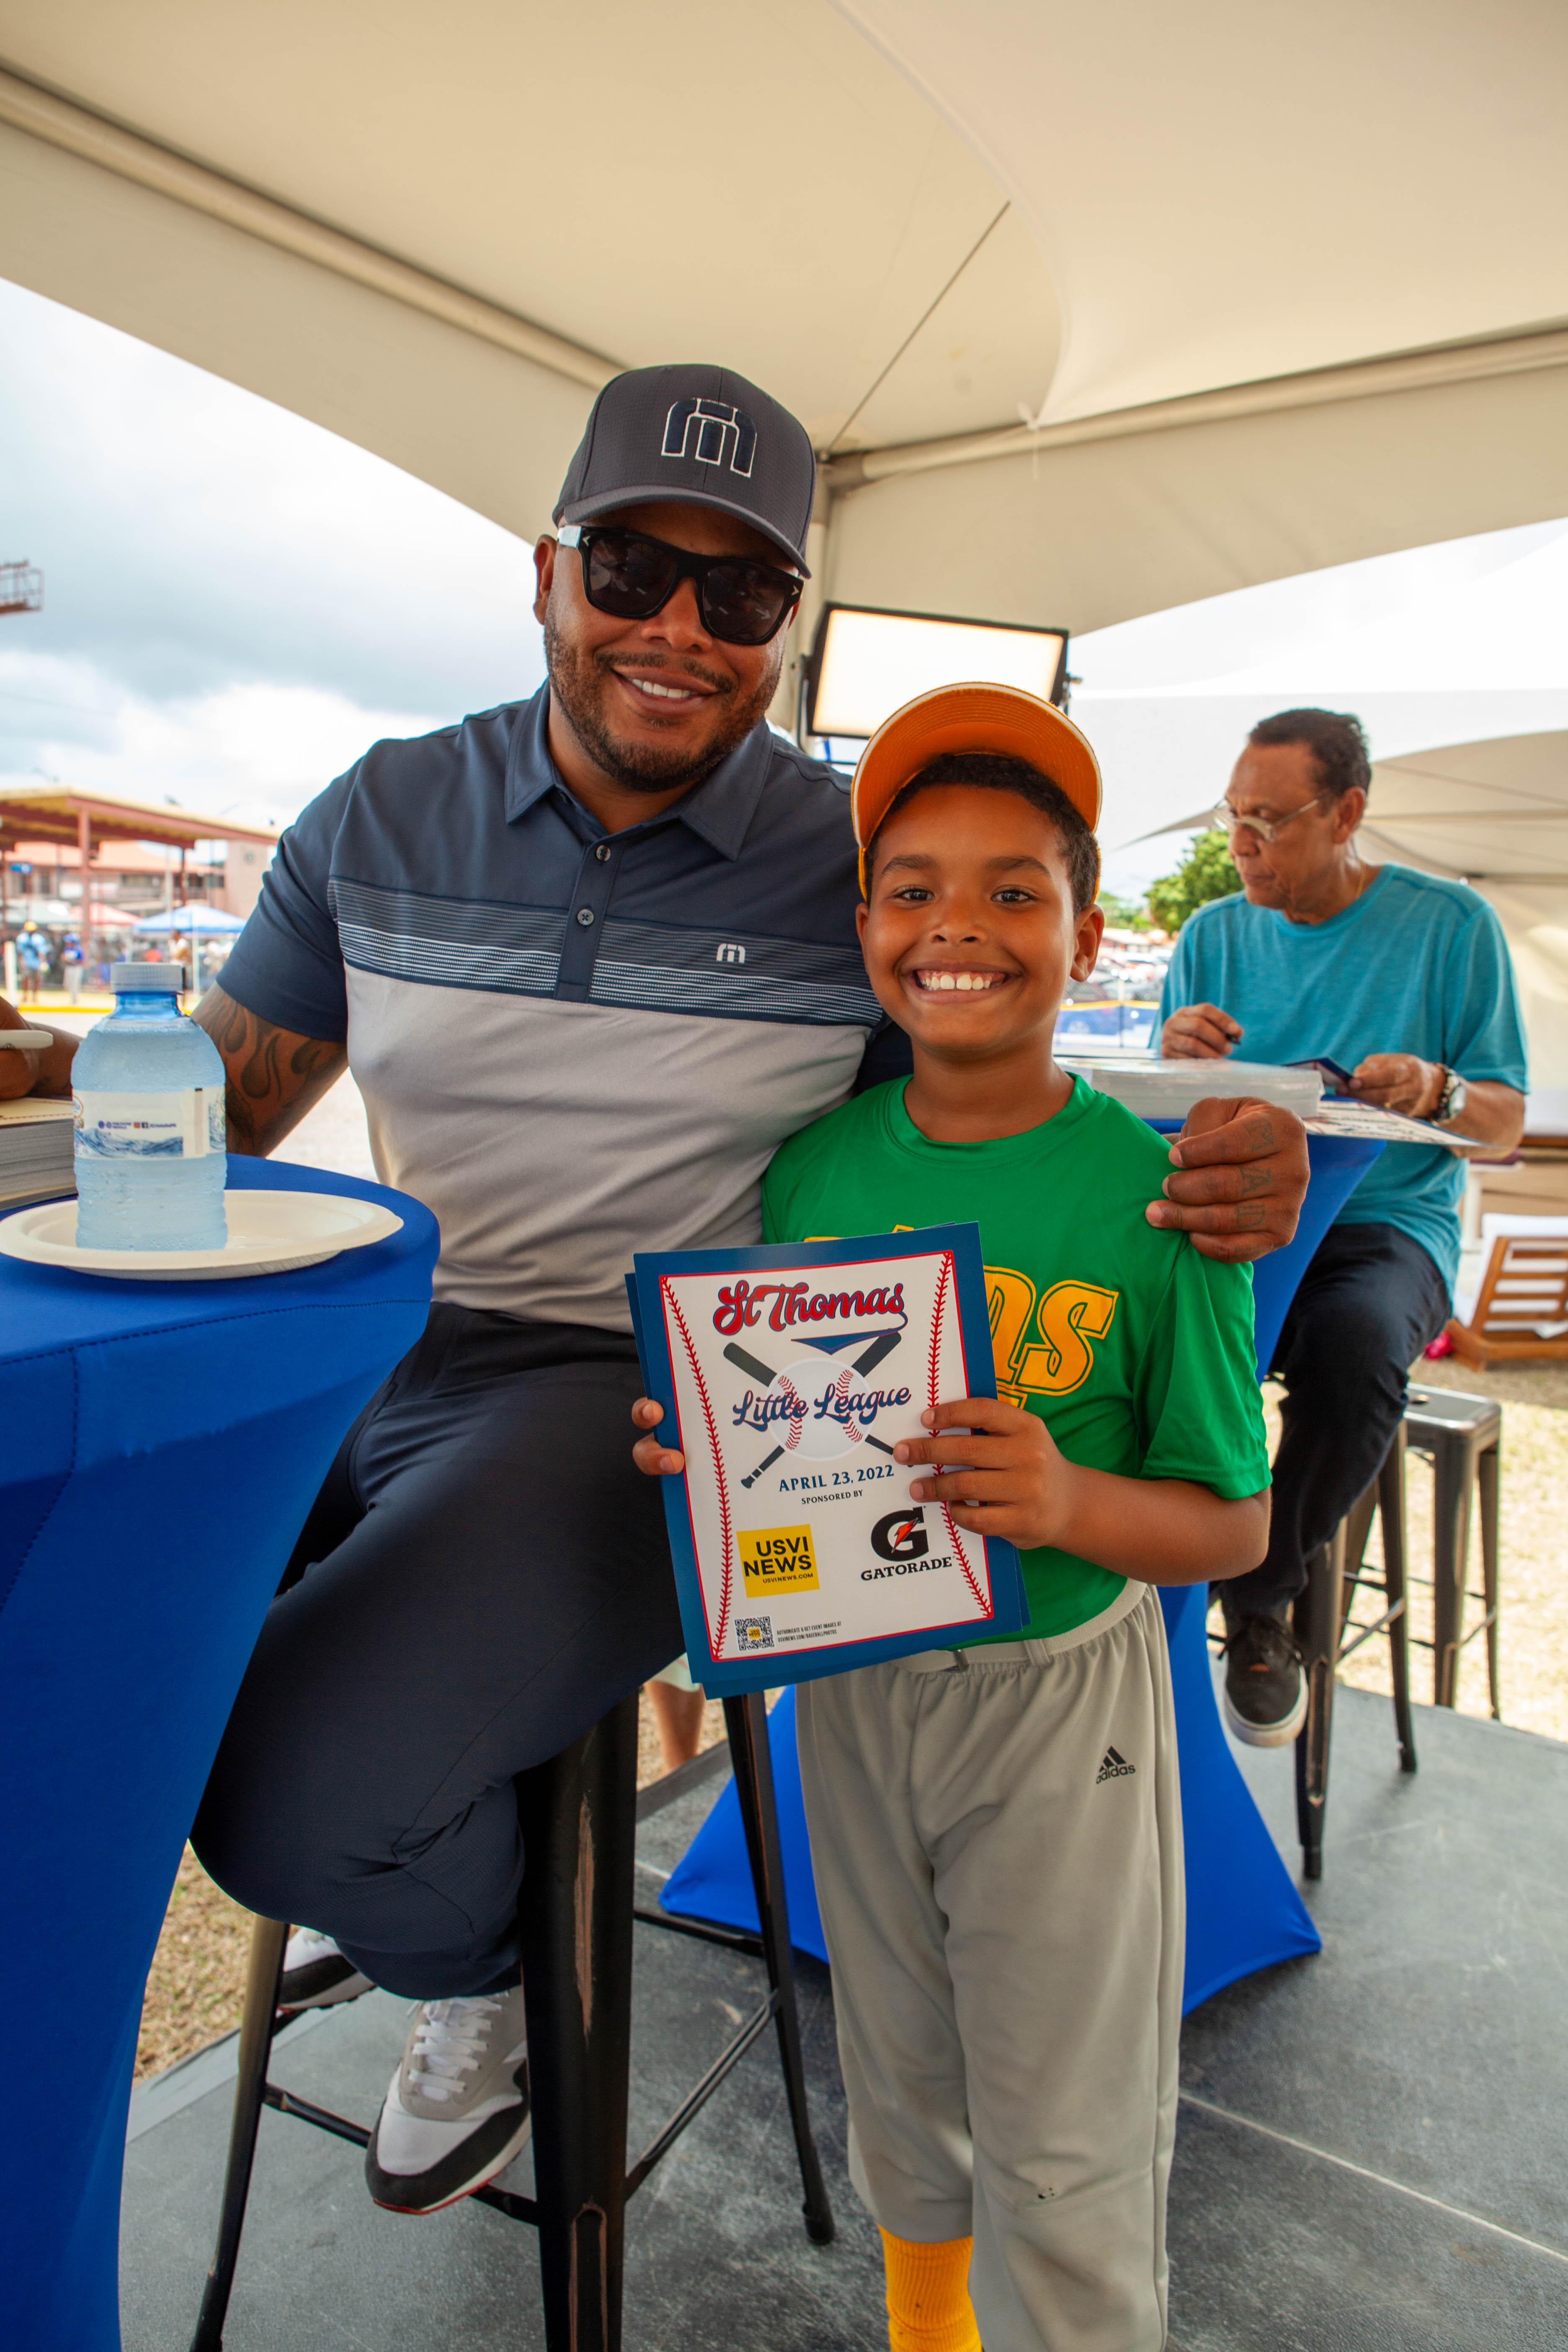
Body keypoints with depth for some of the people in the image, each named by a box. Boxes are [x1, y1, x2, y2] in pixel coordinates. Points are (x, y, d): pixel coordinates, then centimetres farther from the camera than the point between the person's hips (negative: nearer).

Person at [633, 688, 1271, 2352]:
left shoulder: (1159, 1192, -18)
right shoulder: (814, 1166, -7)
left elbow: (1234, 1524, -12)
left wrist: (1070, 1503, -31)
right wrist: (697, 1446, -17)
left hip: (1058, 1698, -4)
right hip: (851, 1679, 4)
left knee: (1062, 2142, 14)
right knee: (899, 2081, 27)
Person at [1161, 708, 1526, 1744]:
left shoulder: (1451, 922, 3)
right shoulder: (1214, 935, 11)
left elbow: (1506, 1122, 4)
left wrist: (1440, 1090, -19)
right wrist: (1176, 1057, -12)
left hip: (1386, 1222, -2)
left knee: (1355, 1341, -36)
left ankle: (1262, 1596, -11)